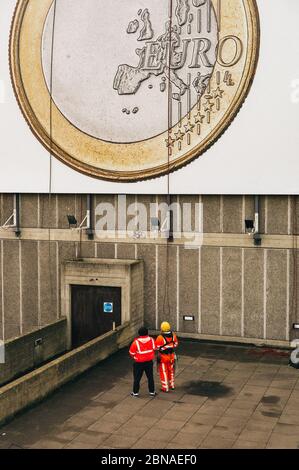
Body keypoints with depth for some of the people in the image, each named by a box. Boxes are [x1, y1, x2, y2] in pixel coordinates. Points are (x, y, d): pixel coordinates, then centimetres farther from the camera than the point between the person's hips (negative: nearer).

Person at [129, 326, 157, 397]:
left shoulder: (136, 342, -20)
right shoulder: (151, 340, -10)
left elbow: (131, 353, -10)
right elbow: (154, 348, 6)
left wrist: (134, 357, 11)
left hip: (139, 363, -3)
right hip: (149, 362, 3)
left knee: (137, 378, 11)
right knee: (150, 377, 15)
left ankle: (135, 392, 20)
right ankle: (152, 392, 23)